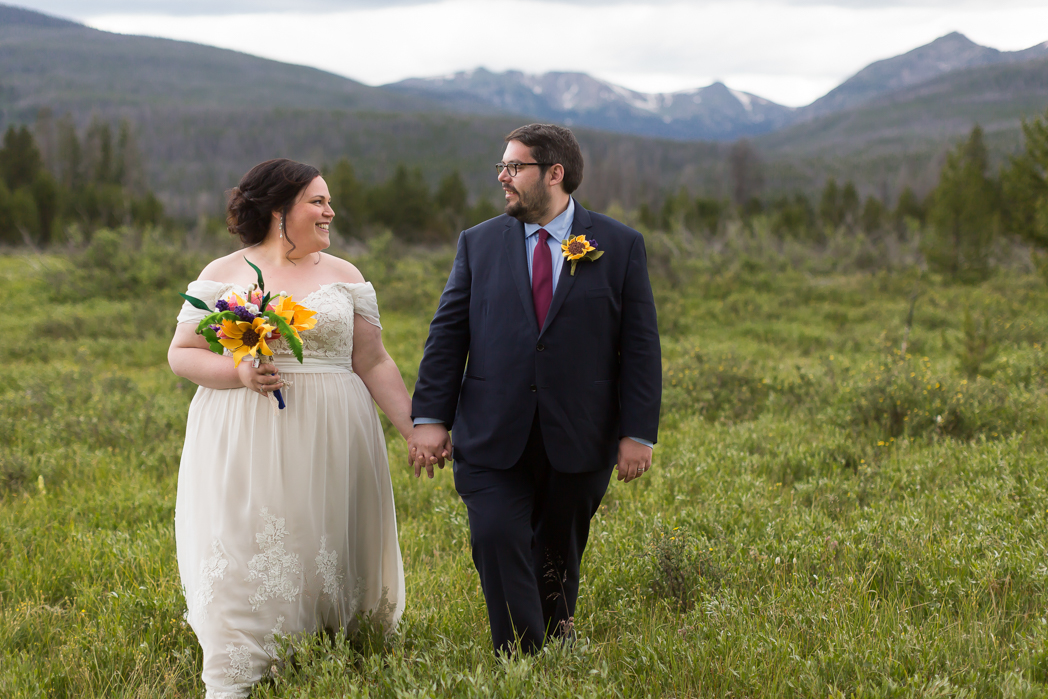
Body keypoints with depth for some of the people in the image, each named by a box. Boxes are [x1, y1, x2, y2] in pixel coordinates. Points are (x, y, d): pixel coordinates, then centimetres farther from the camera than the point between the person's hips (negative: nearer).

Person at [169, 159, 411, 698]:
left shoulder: (344, 277, 10)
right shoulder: (223, 274, 5)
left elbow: (373, 363, 8)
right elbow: (182, 354, 4)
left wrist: (414, 428, 1)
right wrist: (238, 371, -14)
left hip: (329, 442, 2)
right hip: (245, 444, -2)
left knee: (327, 547, 3)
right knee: (245, 551, -8)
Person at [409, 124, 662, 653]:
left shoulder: (620, 246, 2)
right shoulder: (478, 243, 6)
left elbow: (640, 346, 0)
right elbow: (448, 335, 4)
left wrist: (638, 432, -5)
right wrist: (429, 417, -3)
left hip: (577, 440, 0)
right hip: (494, 437, 1)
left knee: (559, 550, 13)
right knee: (497, 539, -13)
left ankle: (558, 640, 37)